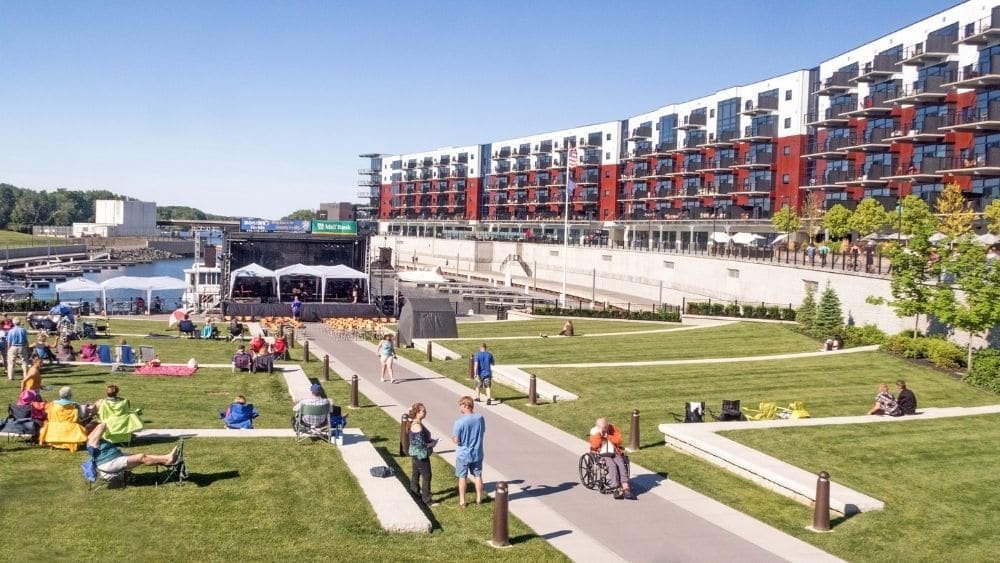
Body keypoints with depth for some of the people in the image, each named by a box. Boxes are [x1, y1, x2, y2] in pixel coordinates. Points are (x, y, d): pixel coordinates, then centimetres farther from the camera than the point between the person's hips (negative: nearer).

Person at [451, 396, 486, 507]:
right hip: (477, 454, 4)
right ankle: (479, 498, 28)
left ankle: (462, 501, 22)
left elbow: (456, 440, -19)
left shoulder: (459, 422, -24)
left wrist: (452, 437, 2)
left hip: (463, 455, -3)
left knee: (462, 478, 12)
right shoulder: (480, 418, -9)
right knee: (478, 476, 18)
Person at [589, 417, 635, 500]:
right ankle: (617, 489, -36)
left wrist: (608, 437, -9)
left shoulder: (613, 429, 9)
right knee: (612, 465, -31)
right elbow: (594, 445, -8)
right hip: (602, 455, -2)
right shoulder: (594, 432, 4)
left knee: (621, 465, -27)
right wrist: (598, 435, -16)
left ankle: (626, 489, -37)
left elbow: (619, 441, 0)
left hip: (615, 454, 2)